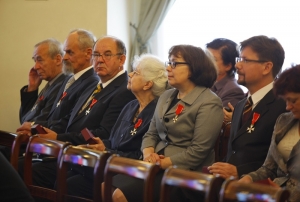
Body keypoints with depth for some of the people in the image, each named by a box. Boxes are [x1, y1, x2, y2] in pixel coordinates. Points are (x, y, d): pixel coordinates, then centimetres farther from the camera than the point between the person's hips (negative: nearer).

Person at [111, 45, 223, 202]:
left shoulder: (209, 104, -9)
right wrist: (148, 154, -6)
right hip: (157, 167, 7)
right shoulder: (166, 96, 15)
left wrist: (162, 163, -17)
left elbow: (198, 152, -16)